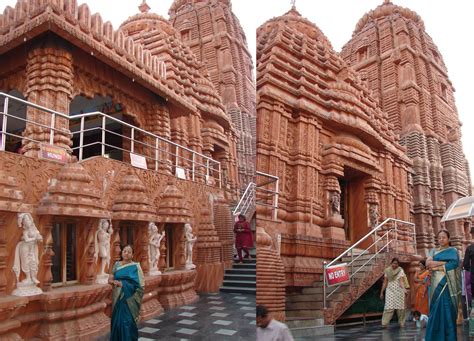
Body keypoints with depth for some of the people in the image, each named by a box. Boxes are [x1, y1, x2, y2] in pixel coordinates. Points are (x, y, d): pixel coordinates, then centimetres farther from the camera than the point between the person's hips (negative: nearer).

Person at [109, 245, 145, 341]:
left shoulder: (135, 266, -5)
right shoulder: (117, 265, 8)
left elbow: (140, 284, -10)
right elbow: (110, 279, 10)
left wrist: (122, 284, -15)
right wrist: (114, 281, -14)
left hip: (129, 299, -4)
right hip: (118, 298, 4)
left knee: (127, 322, -5)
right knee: (117, 321, 7)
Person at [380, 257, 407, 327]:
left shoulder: (400, 270, -1)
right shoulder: (387, 270, 4)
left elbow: (401, 281, -12)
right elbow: (385, 282, 8)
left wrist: (404, 288, -31)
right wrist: (382, 292, 8)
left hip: (399, 290, 0)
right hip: (390, 290, 1)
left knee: (400, 307, 3)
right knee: (389, 307, -7)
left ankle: (401, 323, 17)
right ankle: (384, 323, -8)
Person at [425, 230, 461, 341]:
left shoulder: (453, 251, 5)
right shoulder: (433, 251, 16)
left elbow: (454, 264, -13)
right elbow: (428, 263, -1)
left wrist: (436, 267, -10)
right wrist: (444, 263, -10)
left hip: (447, 284, -4)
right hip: (436, 284, 4)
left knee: (448, 311, -6)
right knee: (436, 311, 1)